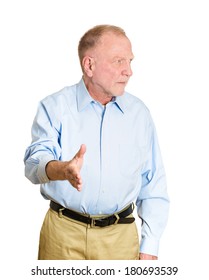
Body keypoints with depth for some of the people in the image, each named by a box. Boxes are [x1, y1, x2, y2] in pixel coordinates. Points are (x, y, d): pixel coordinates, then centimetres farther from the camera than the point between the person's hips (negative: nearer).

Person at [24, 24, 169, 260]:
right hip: (63, 233, -2)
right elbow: (36, 159, -19)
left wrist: (149, 249, 0)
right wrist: (61, 169, -42)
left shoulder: (139, 113, 5)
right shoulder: (54, 107, -3)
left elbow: (153, 186, 6)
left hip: (121, 235, 2)